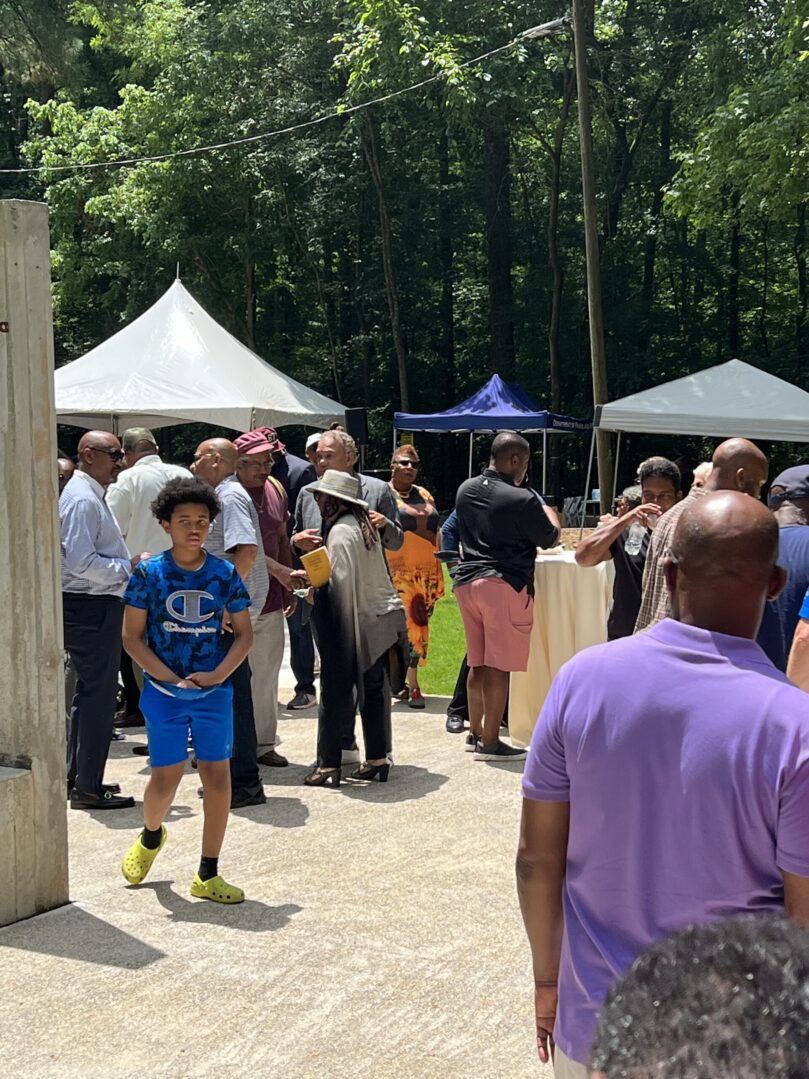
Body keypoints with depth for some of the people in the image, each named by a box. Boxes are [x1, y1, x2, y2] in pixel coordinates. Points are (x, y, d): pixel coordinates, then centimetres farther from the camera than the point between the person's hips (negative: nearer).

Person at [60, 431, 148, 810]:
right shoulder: (83, 500, -17)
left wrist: (130, 564, 12)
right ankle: (88, 788, 2)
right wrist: (130, 566, -18)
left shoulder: (91, 495, 16)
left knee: (89, 692, 18)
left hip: (94, 605, 11)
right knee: (98, 696, -5)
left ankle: (78, 777, 27)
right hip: (91, 608, -11)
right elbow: (82, 563, -24)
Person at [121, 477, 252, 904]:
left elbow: (244, 634, 5)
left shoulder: (224, 574, 0)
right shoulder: (149, 574, -5)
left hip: (215, 692, 2)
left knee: (217, 776, 1)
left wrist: (218, 674, -10)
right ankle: (151, 836, 37)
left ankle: (208, 875, 12)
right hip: (164, 692, -2)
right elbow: (132, 636, -3)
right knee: (165, 777, 2)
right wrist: (171, 678, -12)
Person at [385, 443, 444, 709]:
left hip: (426, 573, 6)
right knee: (406, 625, -10)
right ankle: (412, 686, -5)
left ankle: (402, 681, 12)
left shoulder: (424, 495, 17)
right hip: (399, 573, -6)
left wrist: (439, 572, 16)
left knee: (420, 626, 4)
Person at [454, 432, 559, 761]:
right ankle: (490, 743, -2)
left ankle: (475, 731, 25)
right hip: (505, 584, -7)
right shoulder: (520, 499, -14)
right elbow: (549, 538, -1)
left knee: (477, 663, 16)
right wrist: (549, 512, 19)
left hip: (467, 580, 7)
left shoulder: (466, 490, 8)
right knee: (498, 666, -4)